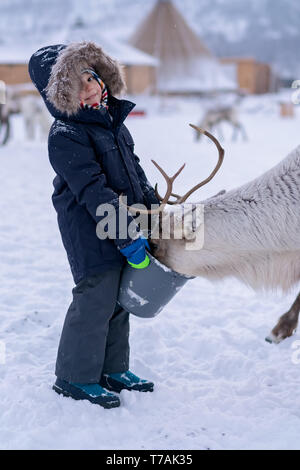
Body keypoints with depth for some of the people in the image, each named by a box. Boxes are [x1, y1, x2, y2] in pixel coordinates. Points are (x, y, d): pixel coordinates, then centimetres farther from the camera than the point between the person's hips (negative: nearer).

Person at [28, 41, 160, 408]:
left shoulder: (111, 117, 9)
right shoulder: (65, 136, -18)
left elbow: (134, 168, 19)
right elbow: (93, 192, -24)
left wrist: (154, 209, 16)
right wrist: (127, 236, -26)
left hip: (125, 222, 9)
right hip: (90, 232, -9)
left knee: (120, 296, 15)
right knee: (96, 297, -6)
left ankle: (113, 369, 29)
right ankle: (75, 377, 11)